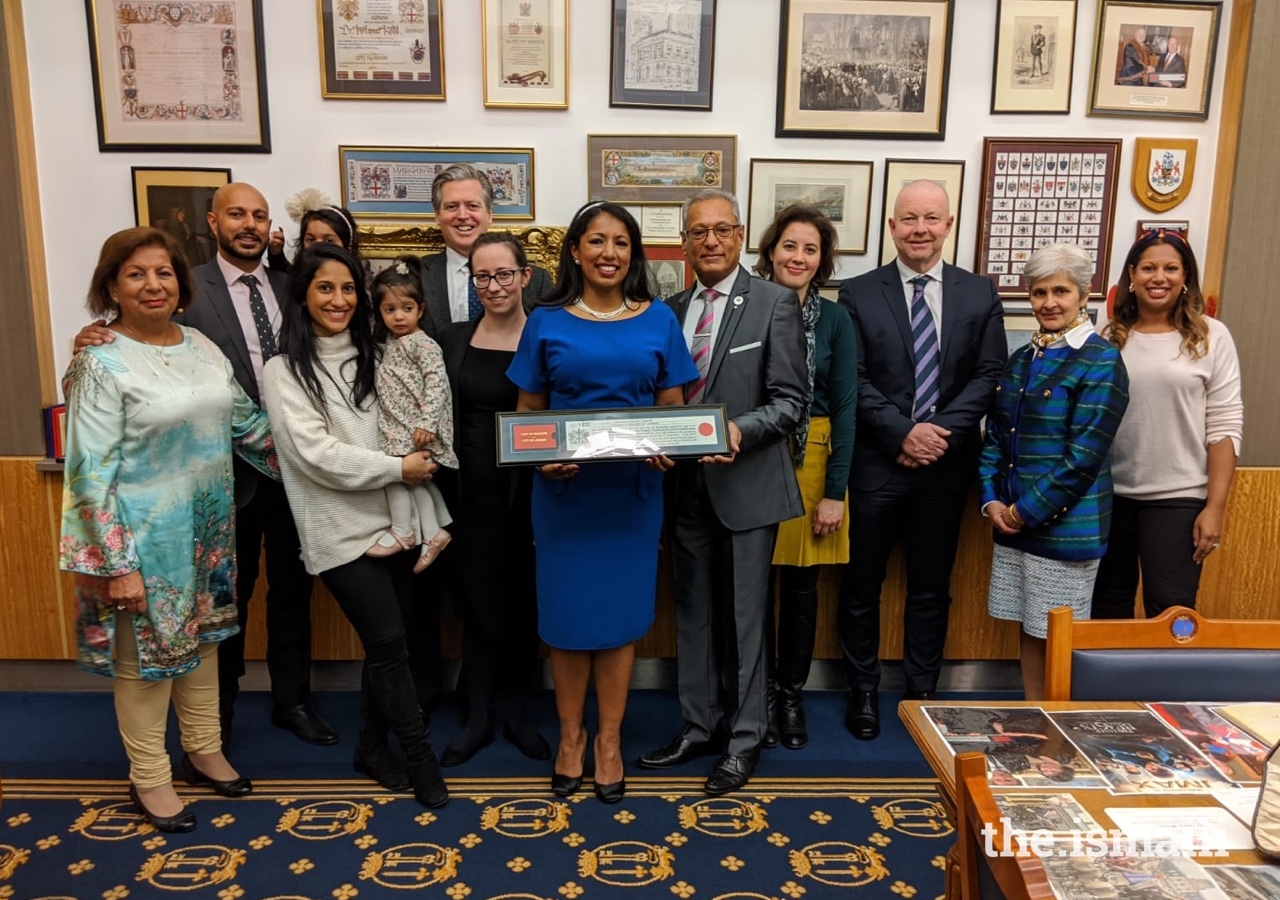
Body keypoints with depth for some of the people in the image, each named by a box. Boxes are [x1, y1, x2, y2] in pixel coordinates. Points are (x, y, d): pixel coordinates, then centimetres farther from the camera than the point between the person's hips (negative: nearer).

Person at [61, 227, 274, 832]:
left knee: (202, 640, 18)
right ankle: (148, 779, 26)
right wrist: (117, 563, -19)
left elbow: (246, 422, 14)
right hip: (145, 538, -6)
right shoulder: (101, 363, -14)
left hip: (208, 530, 6)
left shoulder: (201, 347, 4)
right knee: (146, 656, 8)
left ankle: (203, 750, 37)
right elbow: (92, 471, -16)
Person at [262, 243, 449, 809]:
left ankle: (373, 747, 29)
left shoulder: (368, 357, 11)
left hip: (392, 520, 5)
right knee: (389, 642, -5)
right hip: (342, 529, -5)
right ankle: (420, 757, 11)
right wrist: (398, 468, -14)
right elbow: (315, 454, -14)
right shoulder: (285, 370, -5)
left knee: (384, 644, 11)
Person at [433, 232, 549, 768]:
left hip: (527, 495, -2)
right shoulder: (454, 339, 5)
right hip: (470, 495, 2)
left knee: (523, 605, 11)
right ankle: (479, 717, 25)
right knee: (478, 606, 10)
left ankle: (515, 712, 29)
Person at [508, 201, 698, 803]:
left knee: (621, 611, 8)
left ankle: (609, 740, 24)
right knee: (567, 612, 7)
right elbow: (527, 412, 4)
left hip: (633, 488, 1)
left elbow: (673, 407, 6)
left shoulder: (658, 320, 3)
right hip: (564, 487, 0)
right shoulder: (546, 322, 1)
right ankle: (570, 735, 26)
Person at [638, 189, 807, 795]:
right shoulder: (672, 309, 10)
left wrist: (740, 431, -25)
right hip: (686, 485, 5)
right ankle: (700, 726, 31)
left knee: (744, 615, 6)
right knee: (694, 612, 15)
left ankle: (744, 738, 22)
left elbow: (789, 401, -9)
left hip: (747, 483, -5)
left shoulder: (775, 304, -5)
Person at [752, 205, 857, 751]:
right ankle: (759, 694, 23)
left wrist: (835, 492, -5)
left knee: (800, 583, 8)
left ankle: (792, 695, 25)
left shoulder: (834, 321, 1)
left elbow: (845, 408, -1)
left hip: (810, 459, 0)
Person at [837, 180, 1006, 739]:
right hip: (875, 462, -1)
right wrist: (903, 432, -15)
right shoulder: (857, 294, 0)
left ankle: (921, 691, 28)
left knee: (931, 589, 12)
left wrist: (941, 431, -13)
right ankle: (863, 691, 25)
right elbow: (854, 380, -6)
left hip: (946, 464, 2)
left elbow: (988, 376, 0)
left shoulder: (980, 295, 6)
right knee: (861, 586, 8)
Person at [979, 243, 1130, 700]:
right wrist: (992, 501, -1)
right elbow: (994, 436, 12)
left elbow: (1083, 457, -16)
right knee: (1028, 633, 15)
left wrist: (1024, 511, -14)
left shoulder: (1100, 362, -10)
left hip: (1065, 526, -6)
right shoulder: (1021, 359, 11)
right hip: (1013, 523, 6)